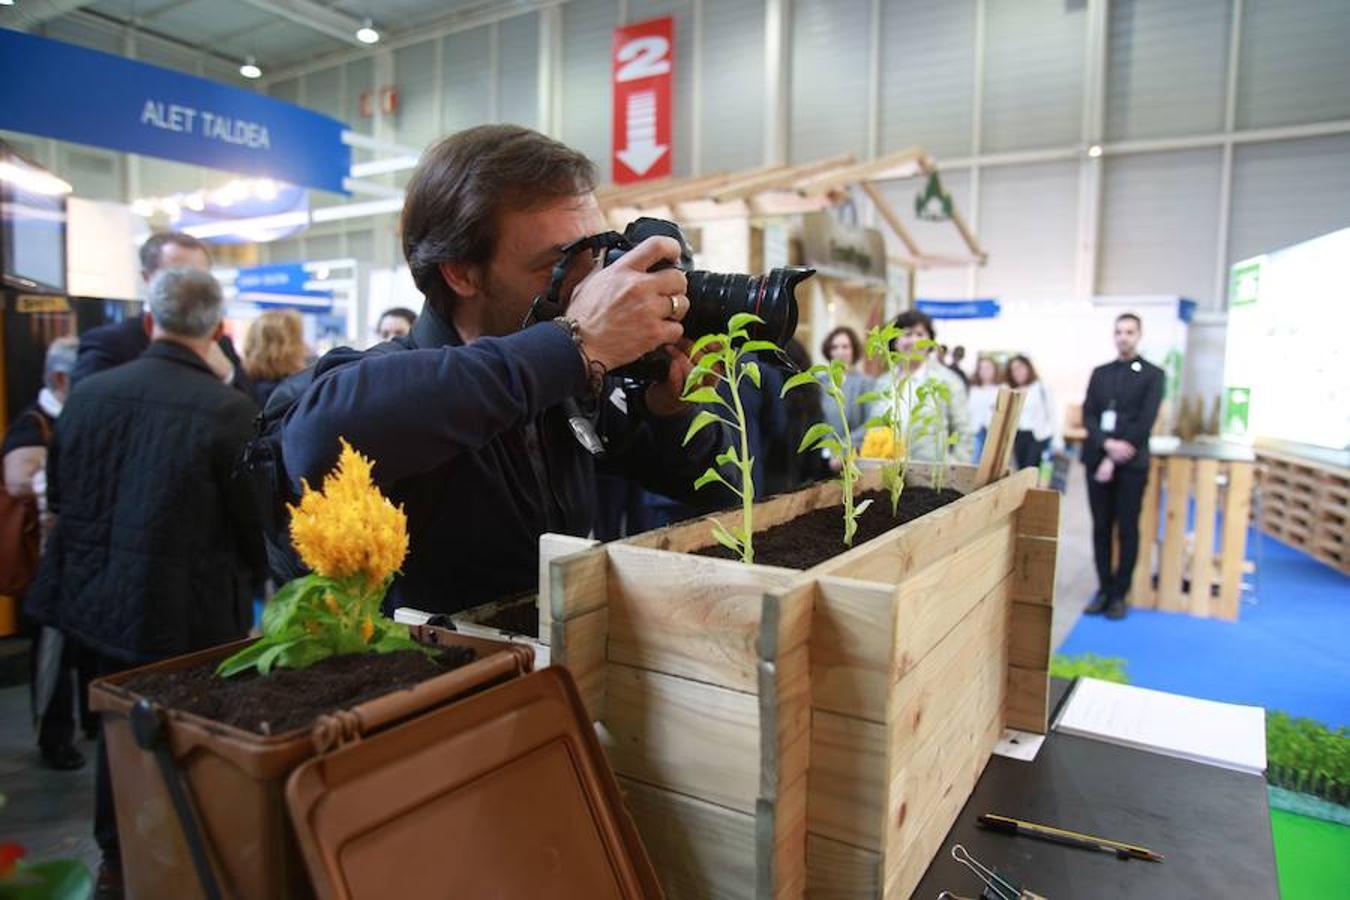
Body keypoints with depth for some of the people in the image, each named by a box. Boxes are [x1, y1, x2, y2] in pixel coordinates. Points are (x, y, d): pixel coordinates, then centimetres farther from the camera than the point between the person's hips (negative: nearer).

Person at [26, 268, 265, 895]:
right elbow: (253, 520, -15)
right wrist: (252, 584, 5)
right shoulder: (229, 409, -21)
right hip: (187, 612, -5)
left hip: (100, 598, 6)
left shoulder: (87, 393, -4)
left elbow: (58, 494, 8)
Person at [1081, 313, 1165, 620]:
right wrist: (1107, 443, -14)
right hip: (1097, 458, 3)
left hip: (1131, 463, -3)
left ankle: (1119, 594, 10)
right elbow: (1088, 415, 4)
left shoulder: (1152, 374, 2)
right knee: (1101, 526, 6)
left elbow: (1145, 422, -7)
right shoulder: (1099, 373, 13)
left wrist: (1115, 458, -13)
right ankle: (1104, 589, 15)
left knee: (1127, 530, 2)